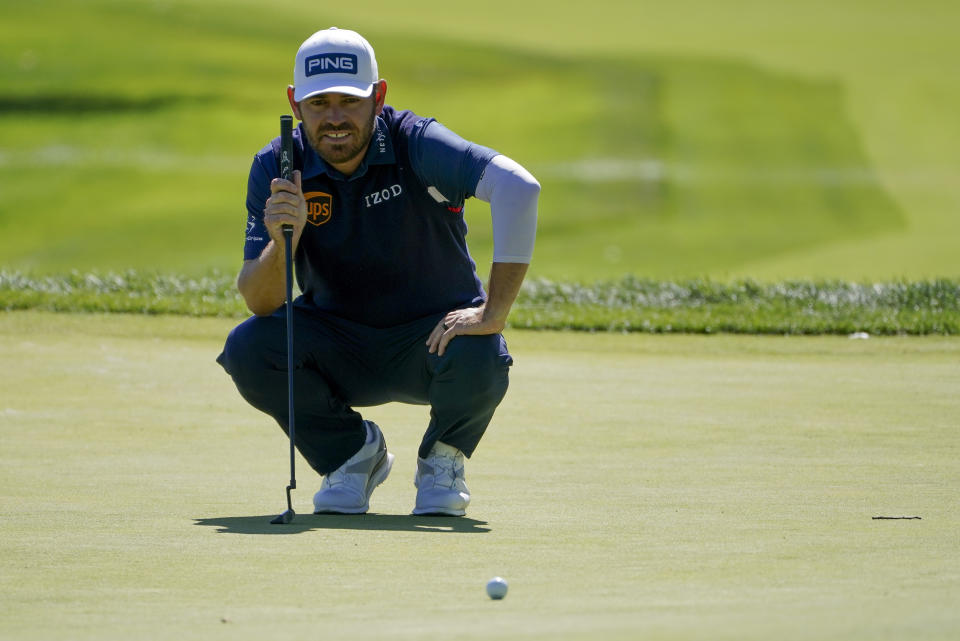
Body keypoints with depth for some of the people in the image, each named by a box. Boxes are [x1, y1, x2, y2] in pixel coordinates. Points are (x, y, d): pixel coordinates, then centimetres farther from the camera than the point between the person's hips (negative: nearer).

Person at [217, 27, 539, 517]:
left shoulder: (414, 143, -21)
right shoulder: (277, 169, -11)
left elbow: (518, 187, -39)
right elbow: (259, 304, -15)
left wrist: (494, 312, -42)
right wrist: (280, 242, -37)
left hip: (433, 336, -3)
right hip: (337, 348, 3)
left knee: (478, 359, -36)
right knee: (247, 347, -24)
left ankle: (442, 459, 1)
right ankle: (350, 452, 4)